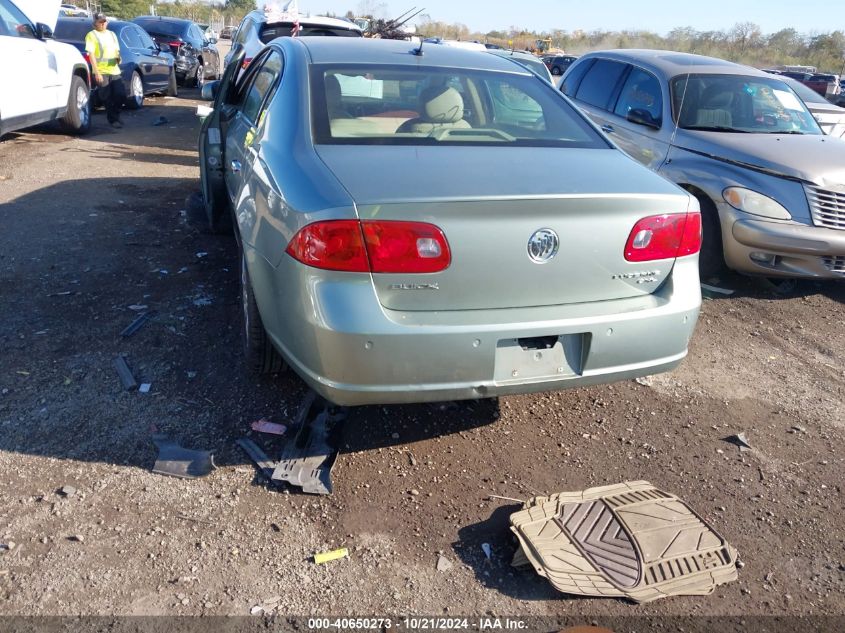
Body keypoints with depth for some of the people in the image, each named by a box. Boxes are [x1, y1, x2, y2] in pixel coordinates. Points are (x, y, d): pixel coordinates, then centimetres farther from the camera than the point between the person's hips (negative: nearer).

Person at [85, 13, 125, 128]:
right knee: (107, 99, -3)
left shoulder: (112, 34, 18)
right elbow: (91, 55, -7)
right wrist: (97, 72, -16)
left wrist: (118, 58, -1)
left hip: (115, 70, 5)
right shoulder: (92, 35, -1)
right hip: (101, 72, -5)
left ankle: (115, 116, 21)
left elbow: (117, 51, 24)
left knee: (121, 95, 0)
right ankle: (113, 120, 9)